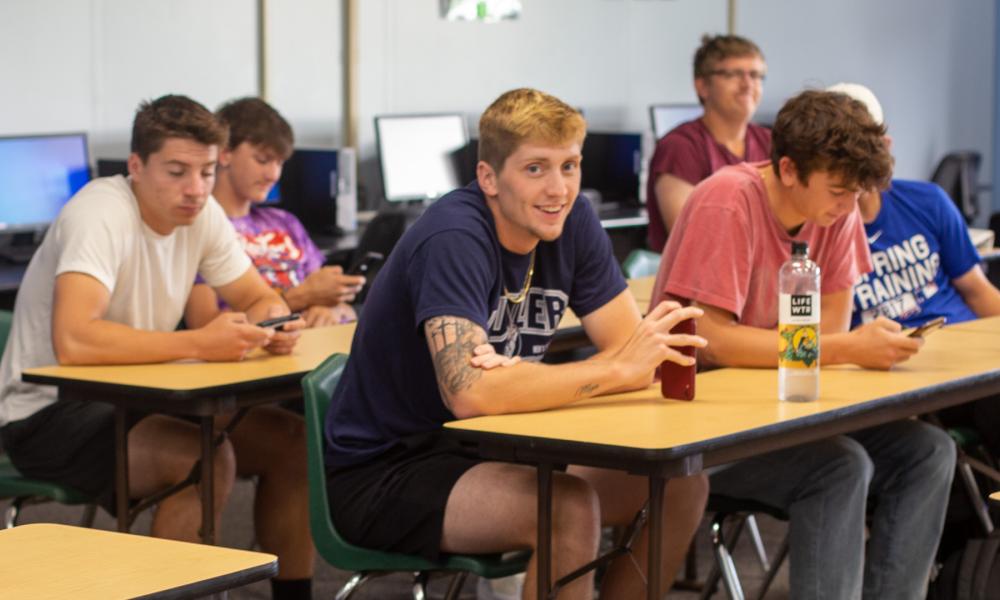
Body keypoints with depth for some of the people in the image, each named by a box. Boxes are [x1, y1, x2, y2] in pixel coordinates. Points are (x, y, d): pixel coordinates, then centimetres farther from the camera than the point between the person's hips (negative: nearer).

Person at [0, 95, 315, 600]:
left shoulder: (202, 213, -2)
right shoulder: (99, 215, -25)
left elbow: (261, 301, 7)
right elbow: (72, 341, -39)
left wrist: (272, 326, -18)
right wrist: (200, 343, -38)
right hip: (49, 412, -8)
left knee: (294, 442, -5)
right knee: (209, 458, -31)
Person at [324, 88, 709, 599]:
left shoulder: (572, 220, -2)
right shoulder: (453, 238, -24)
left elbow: (632, 352, -5)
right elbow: (470, 394, -36)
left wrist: (521, 380, -25)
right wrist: (617, 369, -31)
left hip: (486, 450, 8)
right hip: (382, 473, -8)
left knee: (681, 483, -3)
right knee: (570, 508, -30)